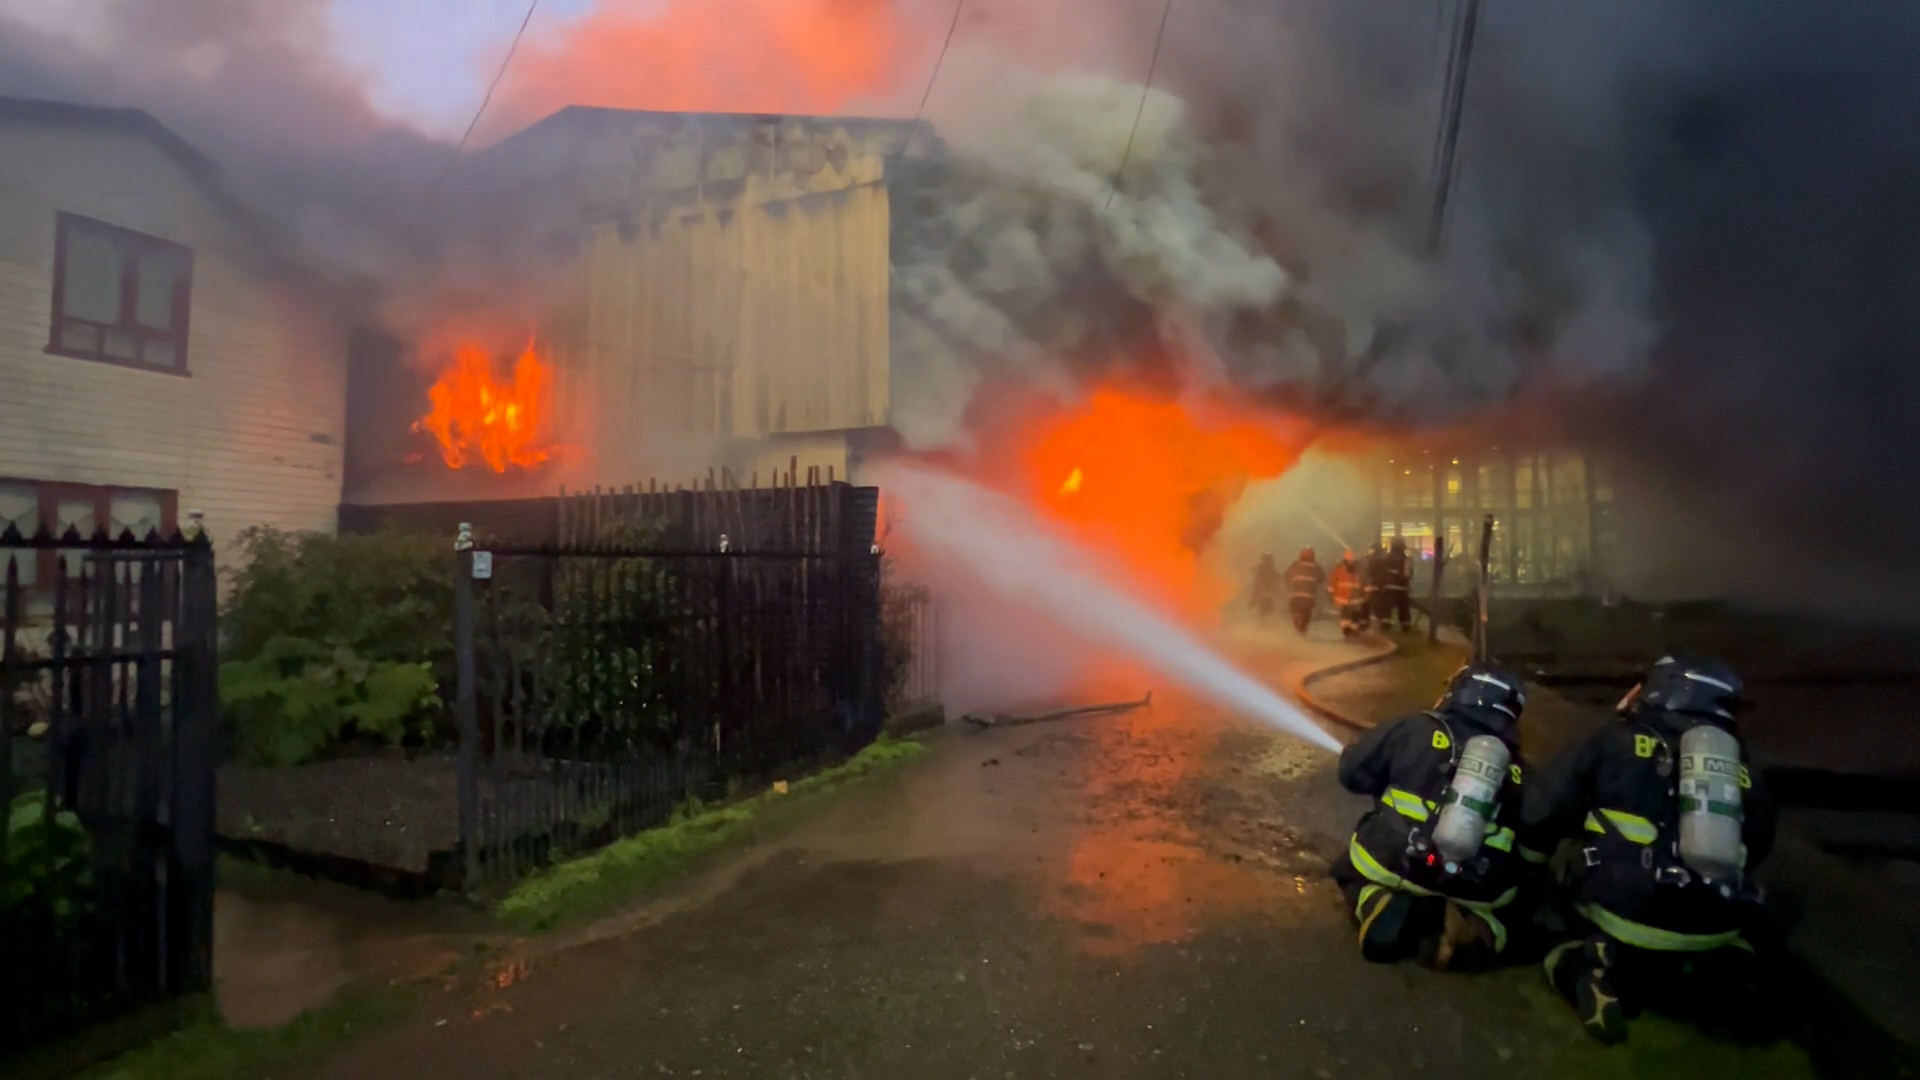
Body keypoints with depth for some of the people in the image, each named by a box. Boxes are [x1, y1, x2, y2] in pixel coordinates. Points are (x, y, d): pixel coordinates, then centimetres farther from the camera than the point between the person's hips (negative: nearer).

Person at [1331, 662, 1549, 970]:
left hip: (1396, 865, -1)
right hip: (1477, 889, 2)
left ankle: (1381, 907, -6)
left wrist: (1395, 781, 28)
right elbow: (1533, 851, 15)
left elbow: (1351, 771, 8)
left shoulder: (1417, 730, 1)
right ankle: (1475, 926, -4)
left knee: (1350, 869, 29)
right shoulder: (1517, 772, 10)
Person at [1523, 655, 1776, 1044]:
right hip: (1714, 936, 4)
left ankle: (1600, 972, -4)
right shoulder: (1743, 773, 13)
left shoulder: (1614, 743, 4)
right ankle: (1720, 975, 5)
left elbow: (1540, 813, 2)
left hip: (1623, 918, -3)